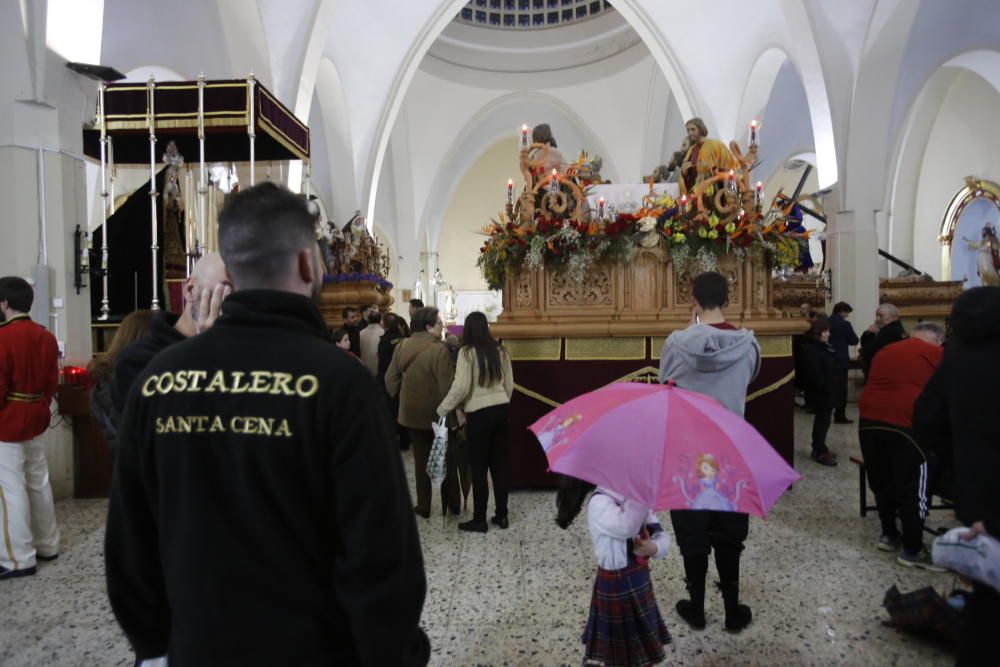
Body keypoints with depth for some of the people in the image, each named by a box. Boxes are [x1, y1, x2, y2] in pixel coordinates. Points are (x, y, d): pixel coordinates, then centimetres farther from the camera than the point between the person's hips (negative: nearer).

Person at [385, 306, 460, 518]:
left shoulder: (402, 347, -1)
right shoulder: (439, 349, -20)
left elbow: (390, 379, 3)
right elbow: (447, 385, -22)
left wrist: (400, 397, 19)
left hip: (412, 411, 4)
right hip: (438, 413, -4)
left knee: (421, 459, 15)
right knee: (446, 459, 13)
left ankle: (423, 506, 21)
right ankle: (452, 504, 24)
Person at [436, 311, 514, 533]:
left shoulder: (467, 352, -10)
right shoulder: (500, 351, 6)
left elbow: (460, 387, -15)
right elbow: (509, 384, 10)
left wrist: (442, 409, -4)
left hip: (479, 413, -5)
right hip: (502, 410, 5)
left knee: (479, 467, 5)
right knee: (500, 464, 13)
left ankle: (479, 520, 13)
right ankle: (502, 515, 22)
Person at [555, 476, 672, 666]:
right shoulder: (600, 502, -23)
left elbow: (662, 536, 0)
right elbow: (627, 526, -42)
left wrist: (653, 548, -23)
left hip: (640, 580, 7)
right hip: (615, 586, -7)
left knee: (641, 650, 24)